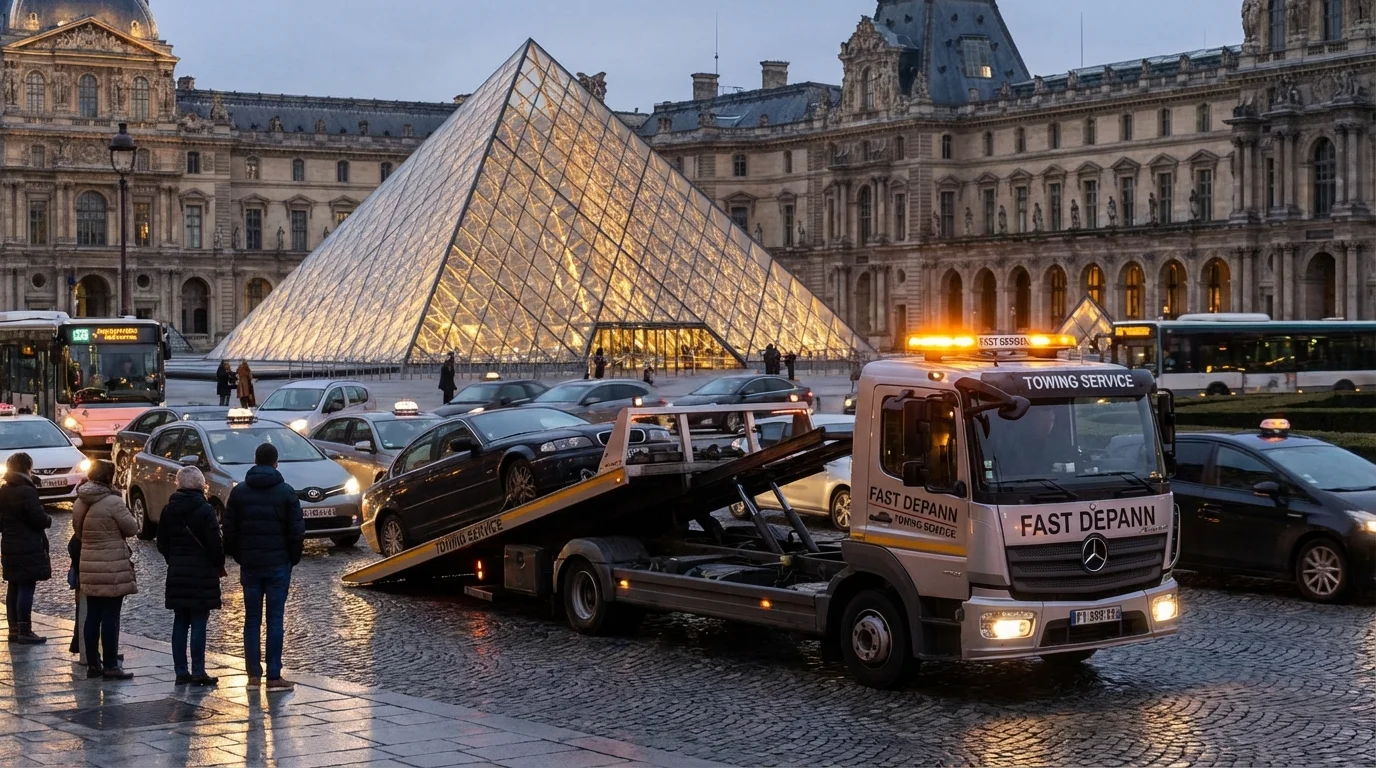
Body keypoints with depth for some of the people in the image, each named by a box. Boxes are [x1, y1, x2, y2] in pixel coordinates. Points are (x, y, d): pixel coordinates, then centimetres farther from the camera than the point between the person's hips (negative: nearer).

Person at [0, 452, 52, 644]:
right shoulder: (26, 491, -16)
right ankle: (25, 632, -4)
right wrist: (48, 520, 1)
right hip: (29, 549, -8)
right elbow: (39, 518, -19)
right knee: (26, 589, -5)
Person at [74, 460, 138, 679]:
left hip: (89, 568, 7)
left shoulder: (79, 503, 7)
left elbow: (78, 530, 15)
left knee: (92, 616, 12)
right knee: (110, 618, -2)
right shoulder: (113, 502, -16)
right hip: (113, 569, -7)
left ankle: (92, 664, 17)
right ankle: (110, 666, 0)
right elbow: (132, 528, -9)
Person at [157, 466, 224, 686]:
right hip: (202, 574, -5)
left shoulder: (169, 510, 4)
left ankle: (181, 671, 11)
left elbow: (162, 543, 10)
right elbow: (215, 544, -13)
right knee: (199, 623, -2)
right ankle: (198, 671, -3)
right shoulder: (205, 510, -12)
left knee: (180, 622, 10)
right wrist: (219, 566, 3)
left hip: (177, 573, 5)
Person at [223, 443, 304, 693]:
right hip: (278, 564, -2)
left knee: (252, 620, 9)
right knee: (275, 620, 0)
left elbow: (229, 530, 3)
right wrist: (293, 557, 7)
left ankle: (254, 674, 9)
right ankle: (274, 677, -1)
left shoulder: (239, 491, 2)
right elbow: (297, 530, -6)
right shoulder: (286, 492, -5)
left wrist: (238, 556, 14)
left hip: (249, 565, 2)